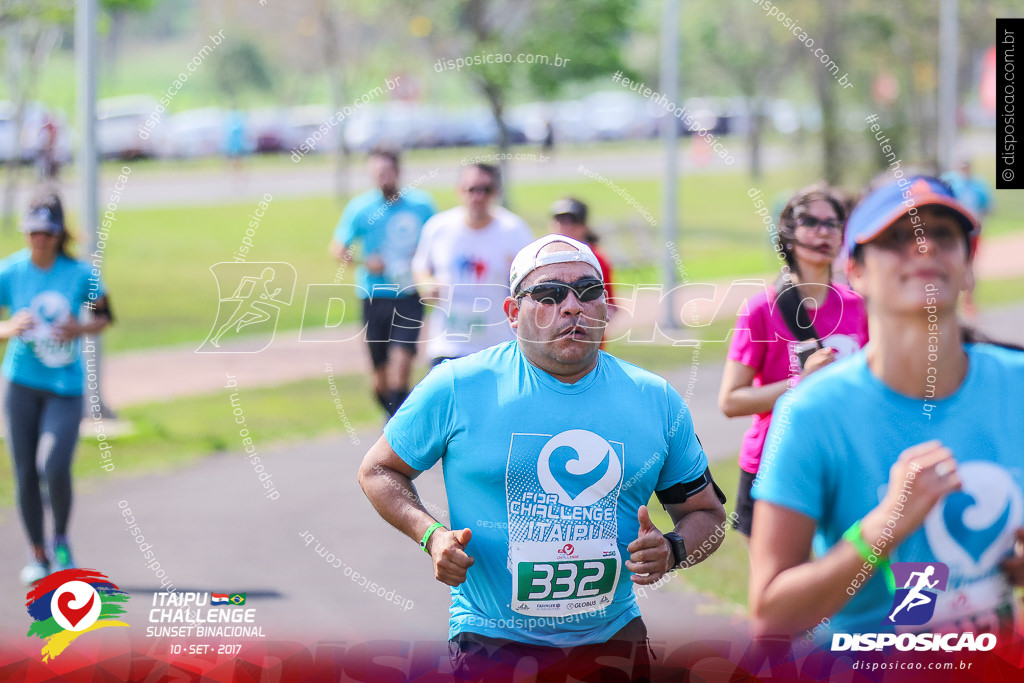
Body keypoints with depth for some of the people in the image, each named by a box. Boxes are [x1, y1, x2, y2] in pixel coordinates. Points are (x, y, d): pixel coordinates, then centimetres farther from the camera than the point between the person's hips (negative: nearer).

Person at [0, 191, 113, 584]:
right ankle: (38, 555, 22)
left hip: (66, 386, -1)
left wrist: (80, 329, -13)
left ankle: (61, 540, 8)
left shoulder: (80, 274, -7)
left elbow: (104, 317, 7)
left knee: (54, 466, -19)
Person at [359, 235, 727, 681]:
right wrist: (432, 535, -13)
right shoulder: (457, 388, -7)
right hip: (493, 644, -3)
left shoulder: (657, 401, 1)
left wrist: (671, 550, -11)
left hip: (615, 640, 3)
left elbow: (707, 514, 11)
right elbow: (378, 470, 5)